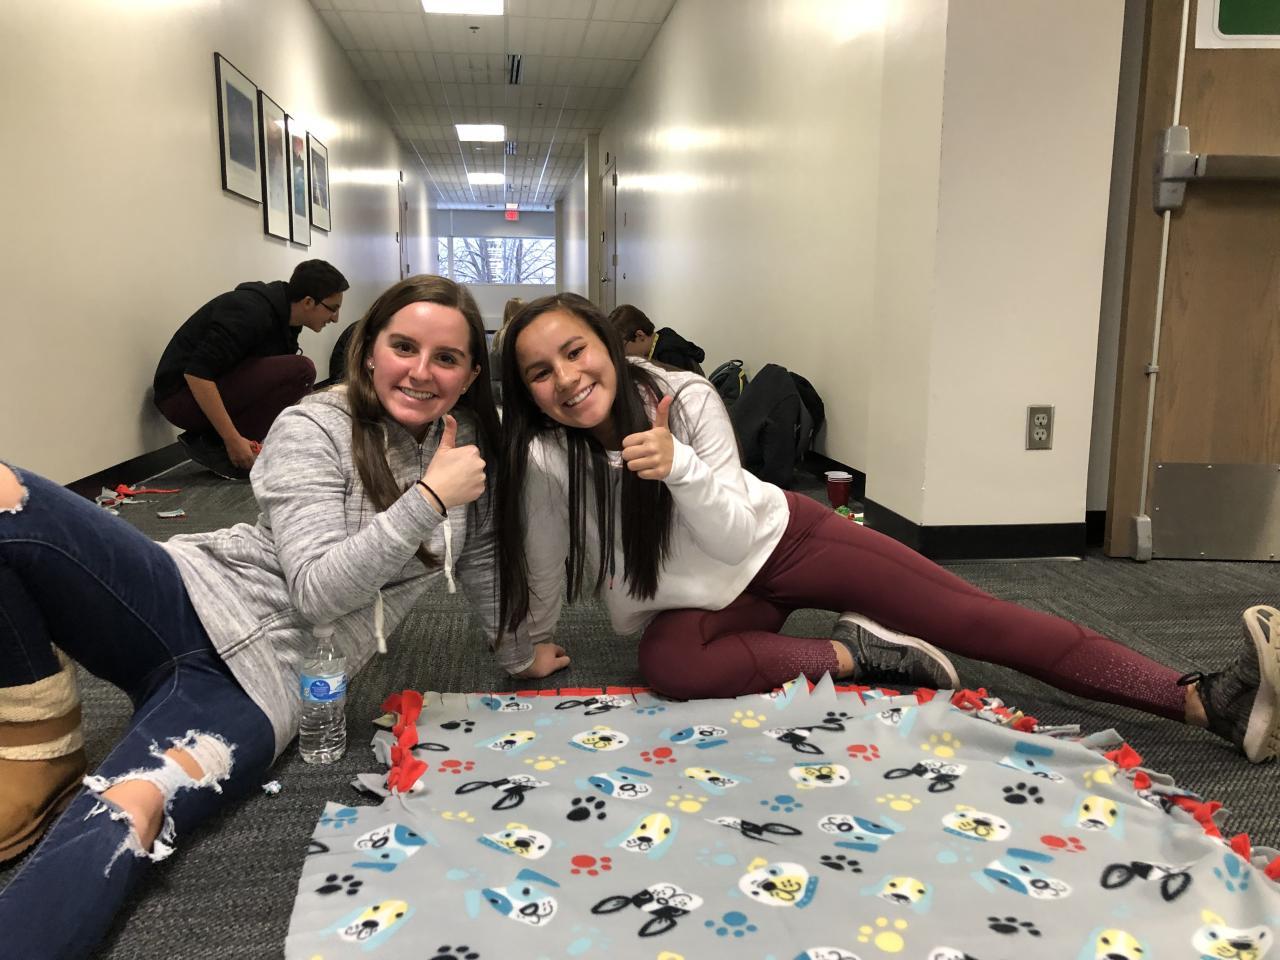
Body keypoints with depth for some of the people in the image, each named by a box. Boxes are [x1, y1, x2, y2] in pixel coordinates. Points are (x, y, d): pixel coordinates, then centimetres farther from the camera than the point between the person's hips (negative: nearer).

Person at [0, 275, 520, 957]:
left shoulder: (466, 447, 10)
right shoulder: (314, 429, -3)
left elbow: (484, 564, 25)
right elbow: (317, 590, -14)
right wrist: (429, 498, -19)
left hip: (264, 682, 1)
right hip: (193, 602, -1)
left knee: (126, 817, -30)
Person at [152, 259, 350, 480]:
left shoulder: (283, 318, 6)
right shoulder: (251, 312, -23)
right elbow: (196, 373, -28)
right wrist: (233, 440, -26)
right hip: (182, 392, -9)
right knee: (300, 371, -21)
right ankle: (214, 445, -12)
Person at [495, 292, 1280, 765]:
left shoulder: (687, 397, -20)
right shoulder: (543, 460, -21)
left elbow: (733, 533, -20)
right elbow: (541, 562, -5)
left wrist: (679, 464, -36)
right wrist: (537, 645, 5)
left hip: (774, 536, 0)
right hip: (692, 606, 0)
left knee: (969, 617, -10)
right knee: (670, 670, -38)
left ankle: (1211, 701, -8)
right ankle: (853, 656, -16)